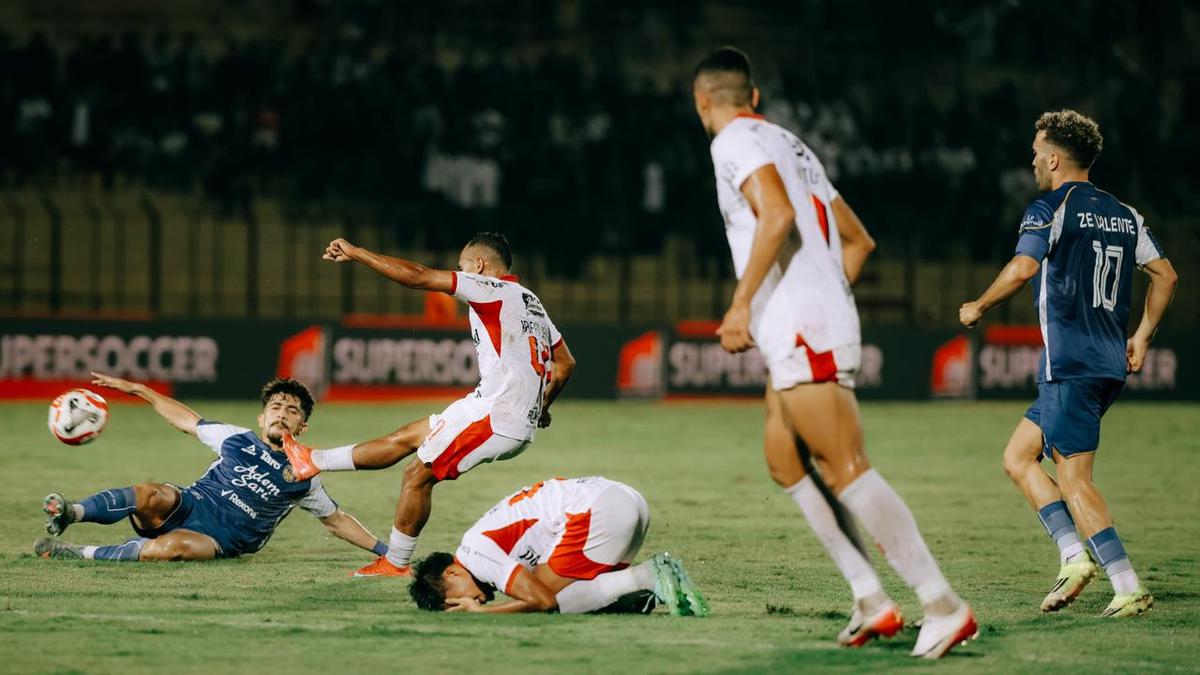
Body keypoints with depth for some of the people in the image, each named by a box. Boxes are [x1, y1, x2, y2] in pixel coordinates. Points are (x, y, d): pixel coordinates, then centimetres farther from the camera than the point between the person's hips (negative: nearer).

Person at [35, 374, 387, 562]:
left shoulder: (302, 478, 10)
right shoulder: (237, 440, 12)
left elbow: (337, 521, 19)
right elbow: (187, 420, 22)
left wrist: (383, 548, 11)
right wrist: (137, 389, 20)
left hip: (219, 542, -1)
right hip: (189, 506, 1)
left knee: (176, 547, -39)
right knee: (152, 495, -38)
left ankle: (81, 554, -35)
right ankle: (71, 512, -39)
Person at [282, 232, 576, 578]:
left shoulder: (490, 289, -9)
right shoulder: (531, 301, 18)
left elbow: (416, 276, -13)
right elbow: (565, 363, 21)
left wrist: (355, 252, -6)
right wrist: (541, 406, 34)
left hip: (495, 415, -9)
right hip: (523, 423, 9)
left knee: (418, 475, 2)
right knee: (406, 437, 15)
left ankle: (396, 563, 12)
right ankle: (315, 462, 23)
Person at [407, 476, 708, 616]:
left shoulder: (475, 550, -4)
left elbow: (541, 600, -8)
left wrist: (480, 611, 3)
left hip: (598, 510, -10)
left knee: (552, 593, -5)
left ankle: (648, 578, -13)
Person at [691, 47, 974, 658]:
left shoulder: (735, 142, -3)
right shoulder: (790, 145, 24)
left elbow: (777, 215, -21)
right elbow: (858, 240, 26)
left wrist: (741, 303, -17)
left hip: (798, 331, -10)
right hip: (827, 322, 10)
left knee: (847, 469, -14)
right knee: (785, 463, 16)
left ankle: (943, 605, -21)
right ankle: (871, 601, 10)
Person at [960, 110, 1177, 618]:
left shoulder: (1050, 209, -7)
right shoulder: (1124, 215, 15)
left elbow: (1022, 268, -20)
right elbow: (1165, 275, 15)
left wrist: (977, 308, -5)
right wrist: (1141, 337, 21)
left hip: (1069, 366, -8)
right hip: (1111, 364, 8)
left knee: (1074, 482, -6)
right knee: (1017, 457, 15)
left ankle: (1130, 590, -12)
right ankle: (1075, 555, 3)